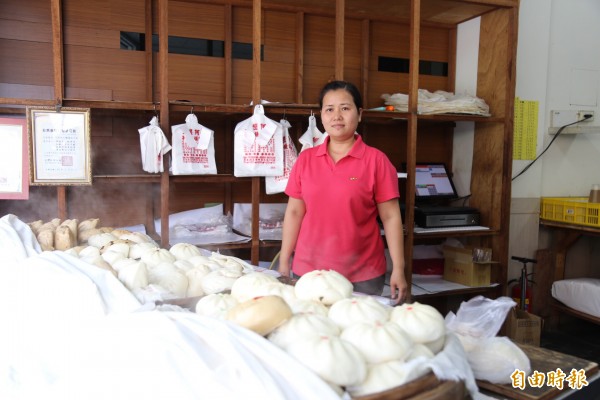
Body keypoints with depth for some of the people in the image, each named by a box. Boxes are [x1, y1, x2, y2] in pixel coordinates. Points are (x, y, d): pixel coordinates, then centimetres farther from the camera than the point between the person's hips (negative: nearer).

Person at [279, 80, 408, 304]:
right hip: (308, 272, 3)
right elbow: (294, 212, 7)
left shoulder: (376, 160, -4)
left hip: (363, 276, -2)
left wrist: (398, 269, -8)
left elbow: (390, 217, -4)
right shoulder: (305, 159, 4)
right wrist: (284, 263, 6)